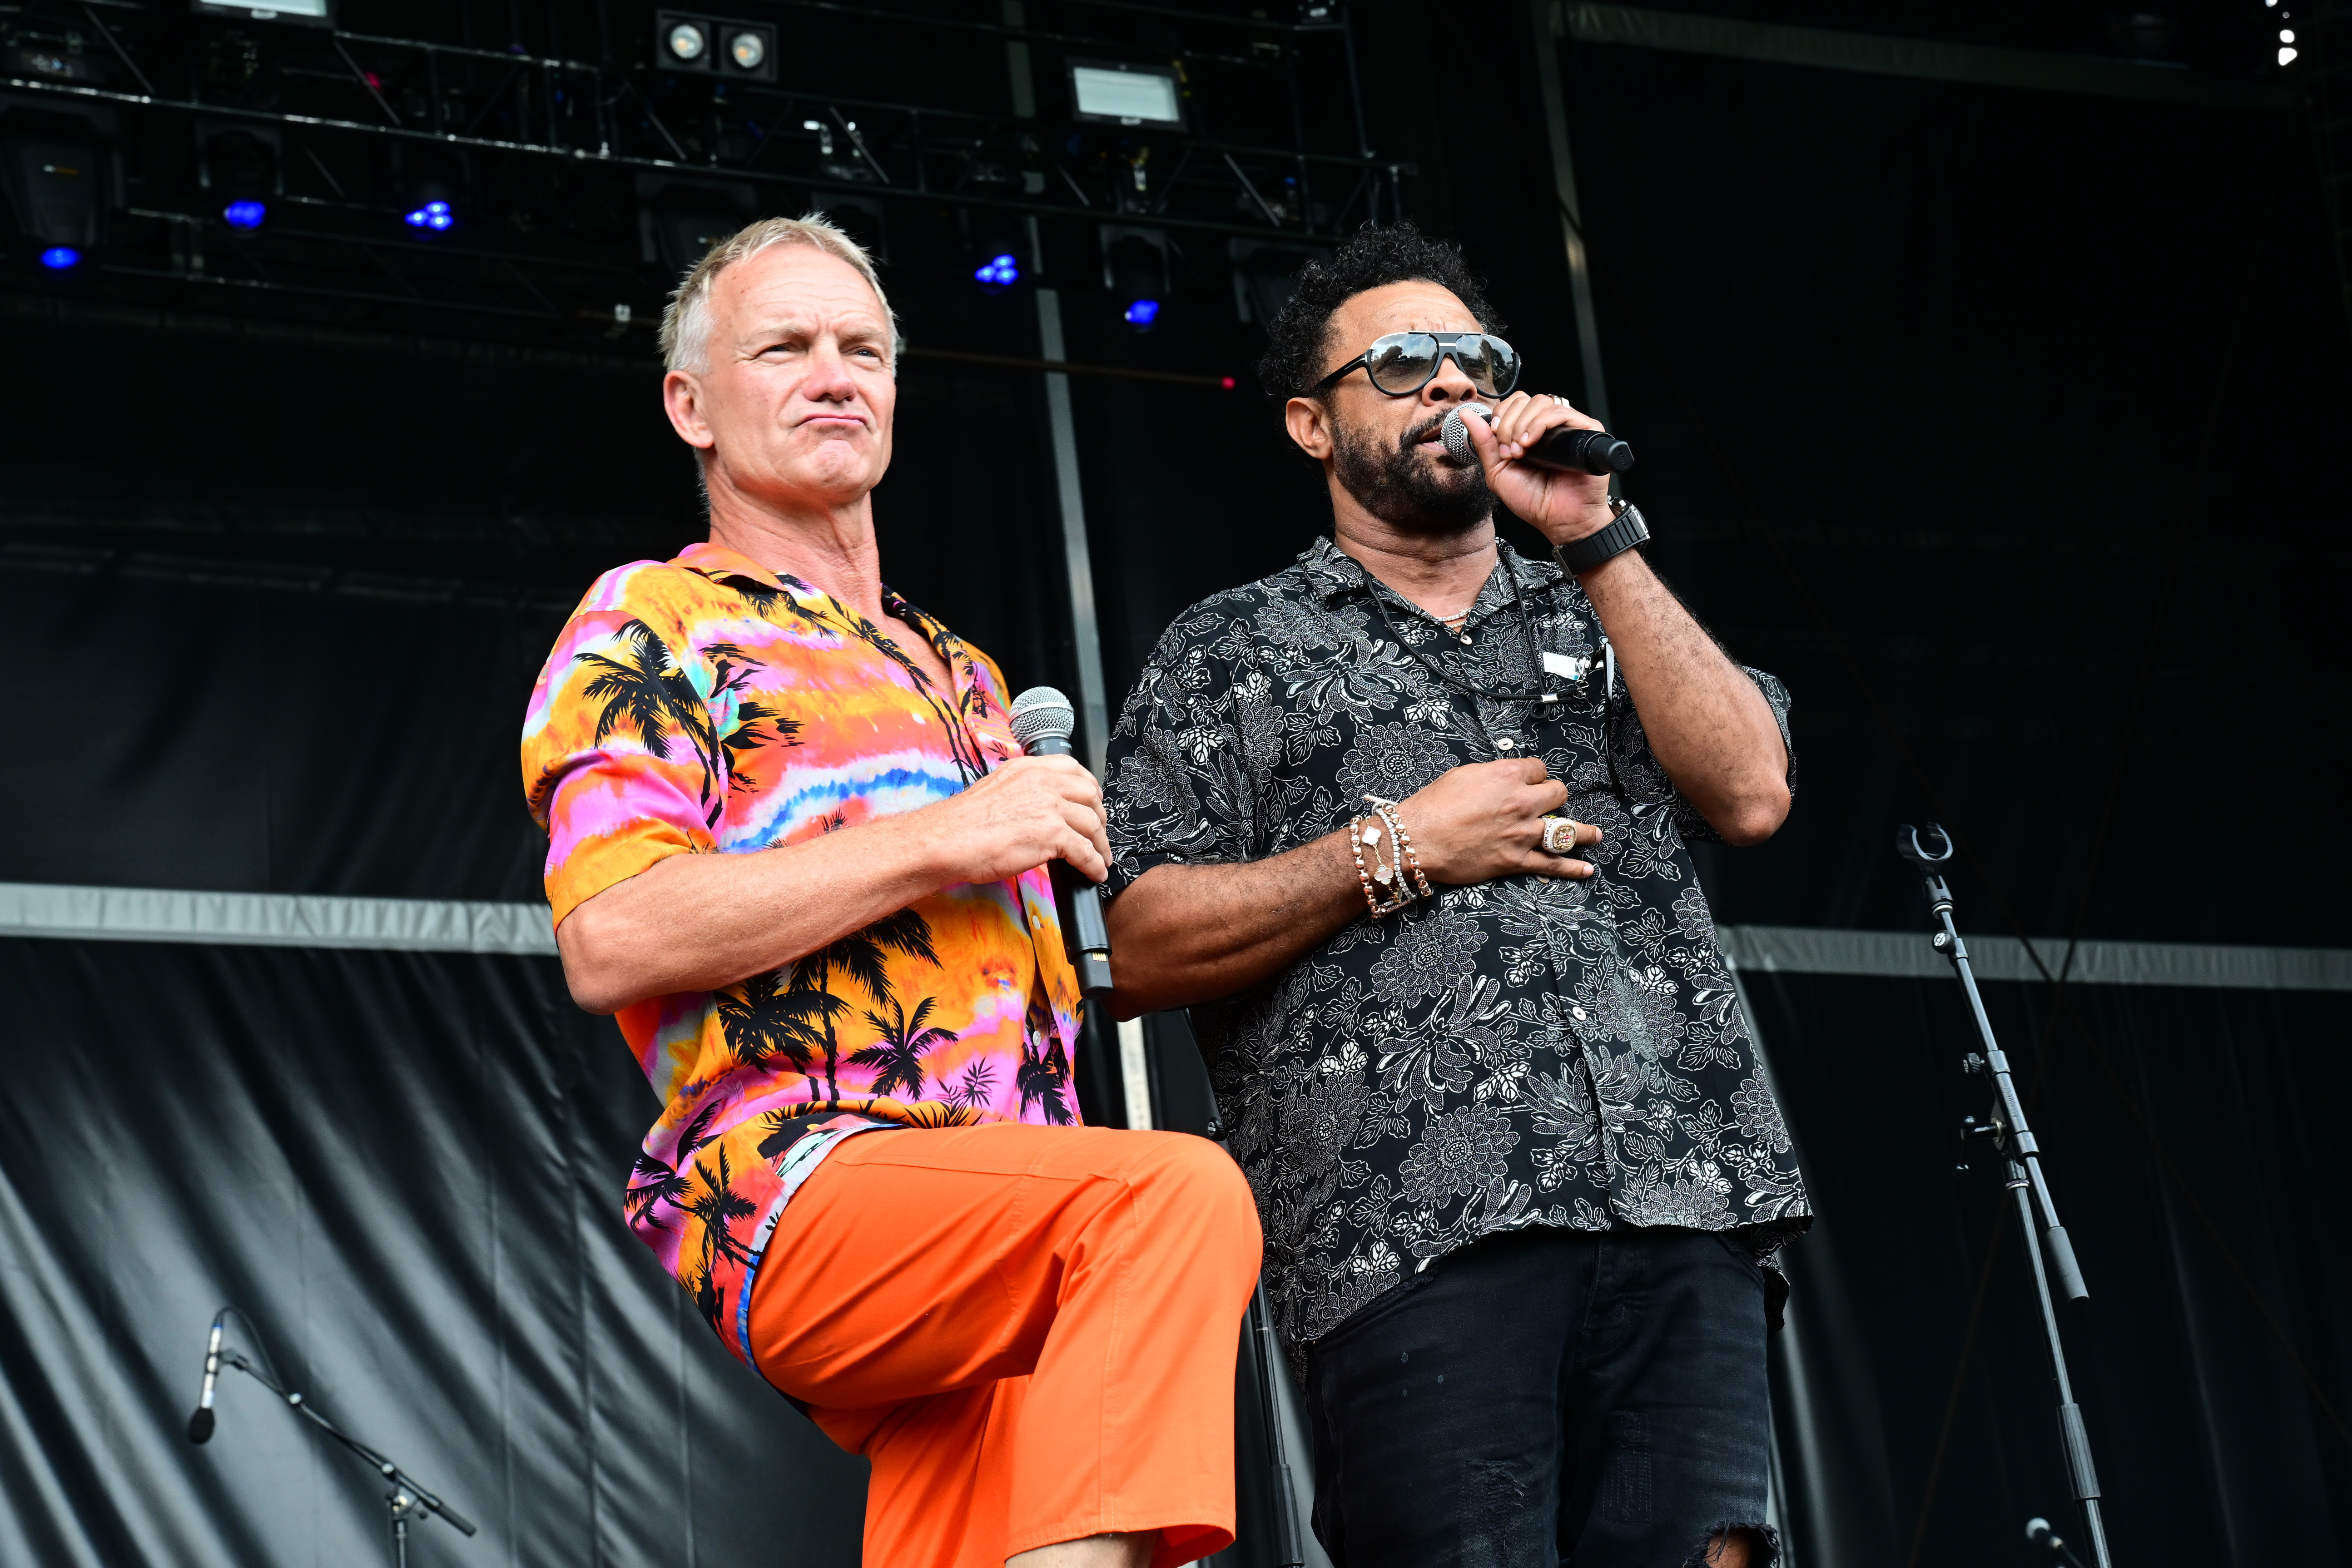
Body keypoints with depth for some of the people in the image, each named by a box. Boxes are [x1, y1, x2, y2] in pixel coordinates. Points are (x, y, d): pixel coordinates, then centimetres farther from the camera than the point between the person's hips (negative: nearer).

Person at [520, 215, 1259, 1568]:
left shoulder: (957, 669, 31)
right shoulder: (649, 626, 7)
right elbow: (611, 942, -10)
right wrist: (942, 842, -9)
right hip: (805, 1192, -7)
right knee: (1181, 1190, -31)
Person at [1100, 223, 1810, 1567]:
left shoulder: (1603, 621, 27)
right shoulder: (1232, 652, 17)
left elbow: (1749, 792, 7)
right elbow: (1142, 951, 6)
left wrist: (1595, 537, 6)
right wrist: (1395, 852, -2)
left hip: (1684, 1205, 3)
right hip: (1418, 1237, -3)